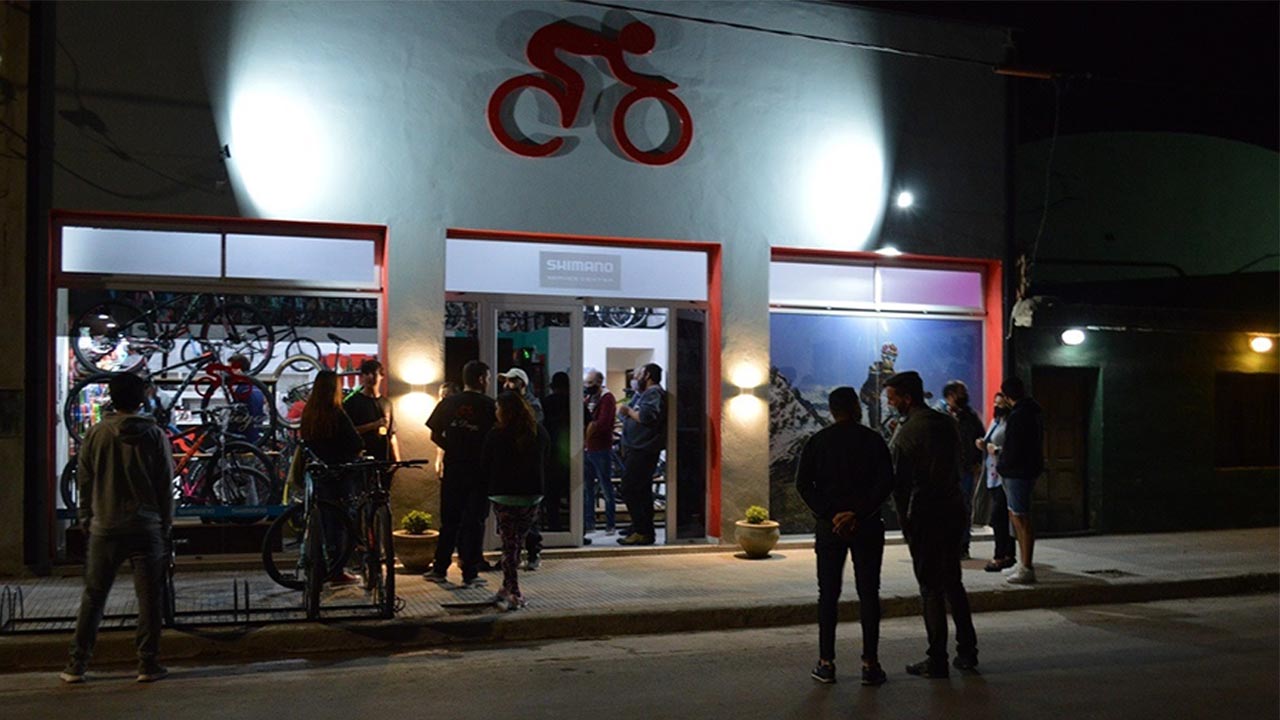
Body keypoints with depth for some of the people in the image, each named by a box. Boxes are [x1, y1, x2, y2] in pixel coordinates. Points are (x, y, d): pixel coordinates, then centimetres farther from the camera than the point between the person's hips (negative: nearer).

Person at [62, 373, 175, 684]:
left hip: (105, 529, 2)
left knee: (93, 597, 10)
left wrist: (86, 520, 16)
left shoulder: (96, 434, -1)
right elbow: (166, 486, 0)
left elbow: (84, 483, 4)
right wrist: (165, 526, 9)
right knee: (149, 598, 4)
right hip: (146, 528, -1)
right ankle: (148, 664, 6)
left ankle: (77, 665, 13)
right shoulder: (155, 435, -4)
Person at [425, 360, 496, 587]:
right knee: (474, 522, 4)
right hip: (479, 470, -3)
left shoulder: (448, 404, 3)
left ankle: (440, 569, 15)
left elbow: (435, 435, 4)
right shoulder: (489, 406, -7)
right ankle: (470, 573, 5)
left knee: (449, 520, 13)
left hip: (453, 469, 3)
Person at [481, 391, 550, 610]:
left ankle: (514, 594, 1)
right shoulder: (540, 433, 3)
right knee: (516, 543, 15)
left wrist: (489, 490, 16)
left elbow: (484, 468, 0)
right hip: (533, 497, 3)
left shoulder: (496, 436, -8)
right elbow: (545, 464, 11)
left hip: (504, 498, -3)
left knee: (509, 544, 3)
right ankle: (508, 588, 20)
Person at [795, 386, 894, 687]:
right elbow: (886, 482, -11)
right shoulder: (872, 439, -1)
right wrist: (858, 513, -13)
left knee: (828, 594, 7)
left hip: (829, 526, 1)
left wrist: (830, 515, -9)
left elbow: (803, 484, -5)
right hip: (866, 526, -1)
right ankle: (870, 664, 4)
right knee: (868, 594, 5)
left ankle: (826, 663, 8)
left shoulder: (817, 441, 3)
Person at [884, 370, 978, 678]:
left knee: (931, 587, 0)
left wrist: (905, 520, -2)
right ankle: (967, 651, 21)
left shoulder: (905, 433, -13)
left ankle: (937, 661, 4)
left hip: (924, 516, -6)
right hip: (953, 510, 7)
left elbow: (899, 483, -11)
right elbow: (958, 464, 13)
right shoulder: (947, 424, 8)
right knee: (952, 581, 17)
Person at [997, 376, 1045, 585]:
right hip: (1031, 468, 10)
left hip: (1018, 472, -10)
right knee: (1015, 515, 19)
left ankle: (1027, 569, -1)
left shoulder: (1017, 416, -21)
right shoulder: (1034, 409, 10)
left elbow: (1012, 450, -22)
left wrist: (1000, 467, -4)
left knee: (1021, 519, -5)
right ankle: (1023, 563, 26)